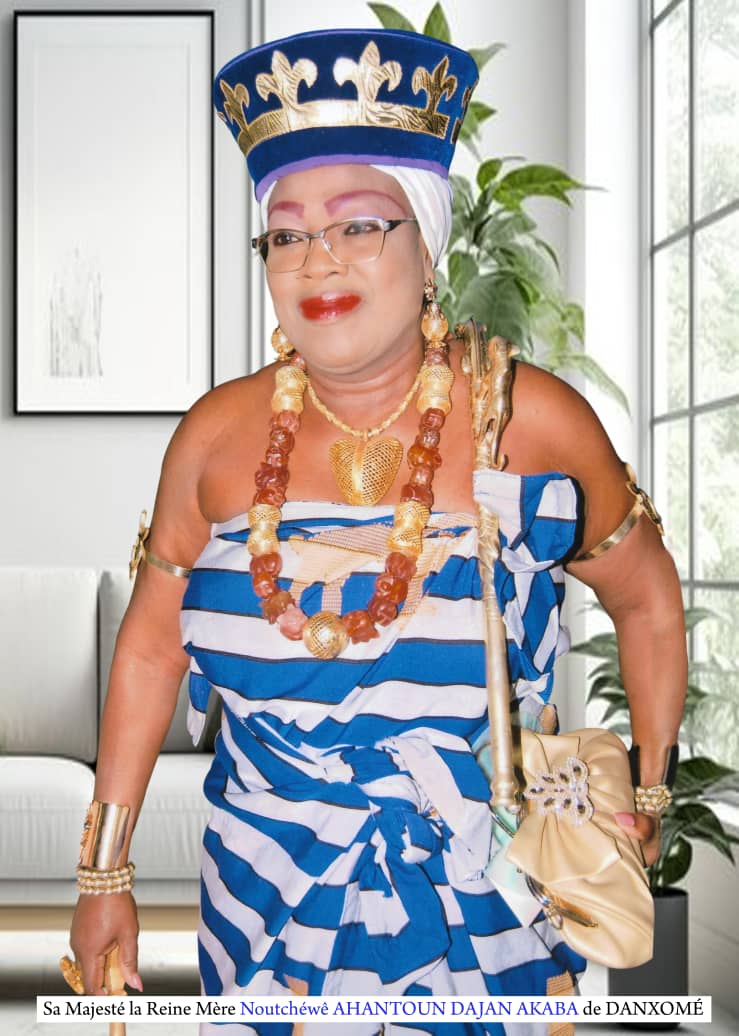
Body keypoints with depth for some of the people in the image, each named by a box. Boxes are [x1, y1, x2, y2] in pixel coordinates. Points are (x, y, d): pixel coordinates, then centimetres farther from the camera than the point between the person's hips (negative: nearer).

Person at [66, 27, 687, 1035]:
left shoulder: (532, 423, -12)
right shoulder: (217, 435, -6)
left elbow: (647, 603, 3)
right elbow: (151, 647, 4)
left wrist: (648, 797, 2)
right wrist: (106, 871, 5)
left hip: (486, 918, -2)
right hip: (267, 909, 2)